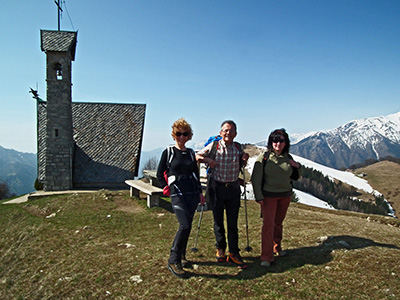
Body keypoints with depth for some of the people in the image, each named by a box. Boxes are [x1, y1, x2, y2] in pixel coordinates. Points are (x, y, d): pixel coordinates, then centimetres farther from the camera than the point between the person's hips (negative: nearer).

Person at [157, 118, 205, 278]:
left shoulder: (191, 153, 12)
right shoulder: (168, 152, 1)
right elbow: (160, 174, 7)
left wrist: (200, 192, 16)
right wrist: (166, 187, -2)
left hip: (192, 193, 5)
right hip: (177, 193, -4)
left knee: (187, 225, 7)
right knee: (185, 225, -16)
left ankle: (181, 255, 26)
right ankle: (173, 260, -4)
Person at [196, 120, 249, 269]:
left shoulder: (238, 147, 3)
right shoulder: (214, 146, -5)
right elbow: (197, 156, 3)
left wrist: (244, 159, -3)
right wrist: (208, 160, -14)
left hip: (233, 188, 2)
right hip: (217, 187, -1)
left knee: (233, 222, 4)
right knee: (218, 220, 10)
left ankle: (233, 253, 15)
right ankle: (220, 248, 30)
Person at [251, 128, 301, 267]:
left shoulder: (288, 158, 4)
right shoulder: (264, 158, -9)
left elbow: (295, 177, 15)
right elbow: (256, 179, -8)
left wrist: (298, 167, -4)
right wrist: (259, 197, -12)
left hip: (285, 195, 4)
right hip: (269, 196, -4)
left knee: (278, 223, 16)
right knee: (268, 224, -8)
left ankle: (276, 248, 36)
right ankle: (266, 257, -1)